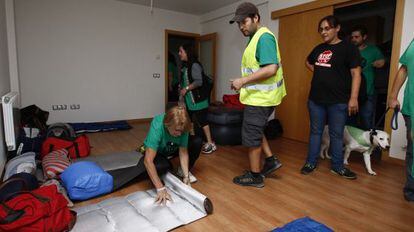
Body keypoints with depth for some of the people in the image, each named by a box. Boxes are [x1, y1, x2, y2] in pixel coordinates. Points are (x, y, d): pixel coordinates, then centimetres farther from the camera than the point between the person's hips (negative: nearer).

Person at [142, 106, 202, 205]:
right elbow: (148, 161, -44)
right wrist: (161, 189, -47)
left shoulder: (182, 128, -29)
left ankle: (184, 171, 4)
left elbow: (183, 152, -22)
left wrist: (186, 176, -31)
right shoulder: (157, 127, -40)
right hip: (156, 151, -3)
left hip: (173, 148, 4)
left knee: (197, 142, -20)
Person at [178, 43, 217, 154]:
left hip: (198, 100, -10)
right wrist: (182, 89, 7)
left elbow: (199, 82, -24)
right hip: (189, 100, 10)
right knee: (190, 120, 17)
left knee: (202, 121, -6)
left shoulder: (194, 65, -17)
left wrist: (186, 89, -19)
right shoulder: (185, 66, 11)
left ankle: (210, 143, 3)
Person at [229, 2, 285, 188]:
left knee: (251, 135, 2)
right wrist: (244, 82, 7)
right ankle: (271, 160, 31)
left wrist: (243, 80, -23)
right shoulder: (257, 37, 15)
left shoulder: (264, 37, -16)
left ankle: (255, 176, 17)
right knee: (255, 130, 22)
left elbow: (271, 68, -26)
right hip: (260, 96, 10)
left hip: (260, 98, -10)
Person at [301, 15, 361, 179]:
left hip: (338, 101, -4)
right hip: (315, 99, 4)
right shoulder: (319, 48, 10)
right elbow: (308, 62, 30)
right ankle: (311, 162, 21)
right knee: (315, 131, 10)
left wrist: (353, 98, -18)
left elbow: (356, 74, -10)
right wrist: (319, 73, 11)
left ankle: (337, 166, 22)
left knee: (336, 134, 7)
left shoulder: (348, 48, -4)